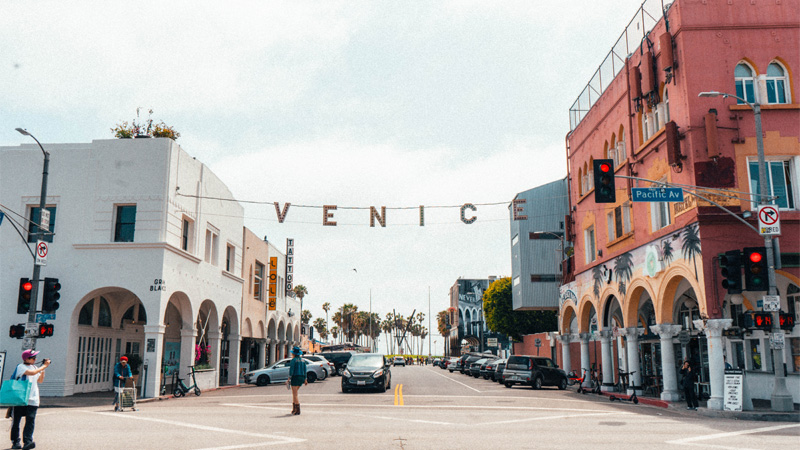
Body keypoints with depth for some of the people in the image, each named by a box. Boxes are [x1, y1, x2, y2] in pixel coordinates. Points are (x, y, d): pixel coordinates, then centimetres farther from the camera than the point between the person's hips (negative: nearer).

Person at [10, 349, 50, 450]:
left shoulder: (35, 367, 15)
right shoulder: (21, 367, -5)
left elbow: (40, 380, 17)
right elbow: (32, 373, -22)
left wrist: (43, 369, 6)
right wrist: (44, 366, -14)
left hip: (32, 400, 5)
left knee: (30, 420, -7)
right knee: (16, 420, 5)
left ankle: (27, 442, -13)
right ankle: (15, 442, 16)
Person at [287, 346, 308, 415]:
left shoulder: (293, 360, -8)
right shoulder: (302, 360, 13)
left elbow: (291, 370, -16)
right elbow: (305, 370, 13)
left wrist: (289, 378, -16)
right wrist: (305, 379, 15)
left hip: (295, 377, -7)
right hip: (301, 378, 7)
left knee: (295, 394, -4)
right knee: (294, 393, 20)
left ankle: (297, 411, -8)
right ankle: (294, 409, 19)